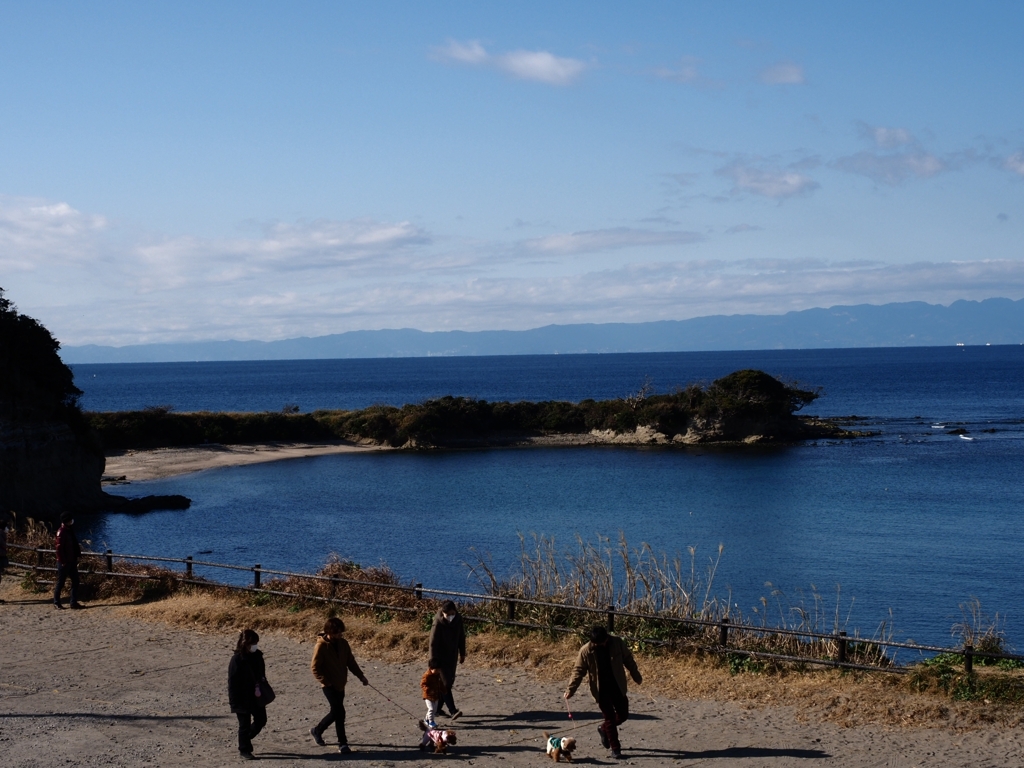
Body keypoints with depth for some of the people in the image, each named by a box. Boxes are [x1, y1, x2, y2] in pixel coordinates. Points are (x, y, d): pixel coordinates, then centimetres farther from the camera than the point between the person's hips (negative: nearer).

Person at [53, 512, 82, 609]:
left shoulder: (70, 531, 13)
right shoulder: (61, 532, -14)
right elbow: (59, 547, -19)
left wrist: (77, 555, 14)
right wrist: (62, 561, -20)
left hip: (72, 561, 9)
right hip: (64, 562, -9)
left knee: (75, 581, 7)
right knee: (60, 582, 0)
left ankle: (74, 602, 11)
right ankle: (56, 602, 9)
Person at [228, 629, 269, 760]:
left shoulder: (257, 656, 1)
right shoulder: (237, 660, -19)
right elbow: (232, 682, -17)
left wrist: (264, 693, 15)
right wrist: (235, 702, -17)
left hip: (256, 697, 7)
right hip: (243, 699, -7)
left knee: (261, 720, 15)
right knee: (245, 724, 5)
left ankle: (246, 739, 37)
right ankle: (244, 750, 21)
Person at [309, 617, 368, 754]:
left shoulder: (343, 643, 3)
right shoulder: (321, 646, -15)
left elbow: (350, 661, 11)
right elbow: (315, 667, -12)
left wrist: (361, 676, 3)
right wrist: (326, 681, -17)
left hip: (340, 684, 7)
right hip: (329, 685, -7)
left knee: (336, 712, 14)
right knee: (339, 712, -11)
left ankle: (317, 730, 34)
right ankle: (342, 743, -2)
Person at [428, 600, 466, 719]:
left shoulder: (458, 620, -4)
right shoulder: (438, 624, -20)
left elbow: (461, 637, 11)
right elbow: (433, 643, -17)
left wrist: (462, 654, 15)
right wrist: (434, 662, -17)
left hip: (452, 657, 6)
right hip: (441, 658, -6)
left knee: (449, 683, 12)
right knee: (445, 684, -11)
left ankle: (438, 708, 24)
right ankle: (453, 711, -15)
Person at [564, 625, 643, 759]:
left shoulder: (617, 643, -10)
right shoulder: (586, 651, -16)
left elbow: (628, 660, 4)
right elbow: (578, 671, -10)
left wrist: (636, 676, 15)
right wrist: (570, 690, -19)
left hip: (617, 686, 3)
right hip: (601, 689, -3)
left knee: (623, 714, 9)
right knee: (610, 718, 1)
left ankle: (604, 728, 36)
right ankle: (615, 747, 15)